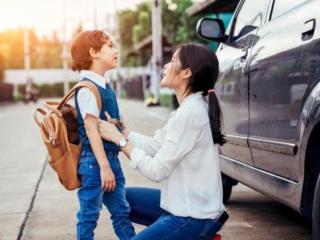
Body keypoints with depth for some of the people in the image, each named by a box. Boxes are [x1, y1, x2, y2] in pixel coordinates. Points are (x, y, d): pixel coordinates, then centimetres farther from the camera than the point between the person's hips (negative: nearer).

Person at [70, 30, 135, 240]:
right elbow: (91, 129, -19)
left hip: (111, 157, 9)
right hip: (95, 161, -9)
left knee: (122, 212, 13)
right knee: (89, 214, 2)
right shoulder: (87, 89, -16)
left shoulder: (104, 86, 12)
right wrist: (104, 166, -21)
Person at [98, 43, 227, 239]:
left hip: (194, 217, -9)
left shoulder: (189, 113, -22)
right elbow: (156, 145, 9)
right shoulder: (192, 107, 7)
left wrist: (119, 139, -11)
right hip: (186, 203, 9)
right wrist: (119, 130, 6)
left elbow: (156, 170, -19)